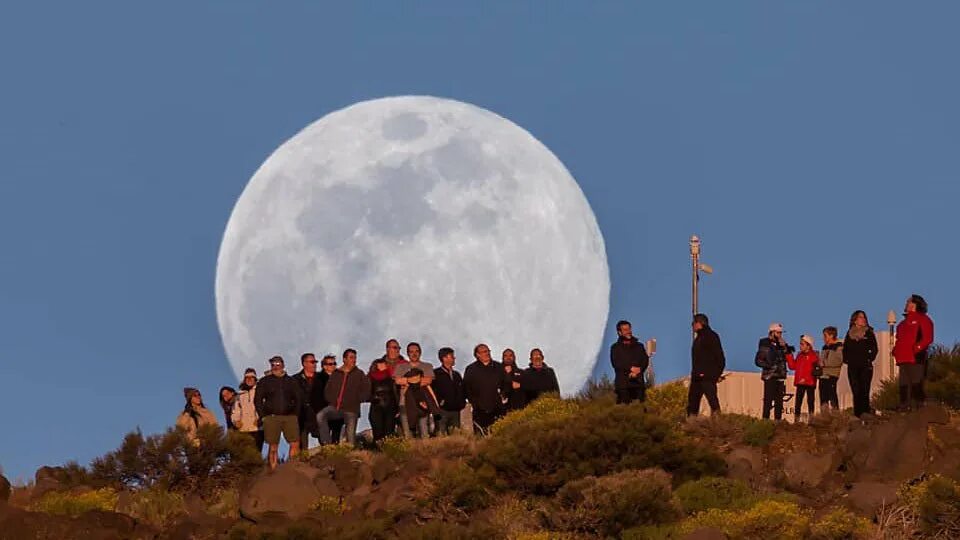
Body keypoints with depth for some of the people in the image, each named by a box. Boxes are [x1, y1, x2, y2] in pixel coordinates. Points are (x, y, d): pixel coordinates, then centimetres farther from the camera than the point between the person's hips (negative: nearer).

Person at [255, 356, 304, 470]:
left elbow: (299, 398, 17)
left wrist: (295, 414, 5)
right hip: (271, 417, -1)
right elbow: (258, 400, 7)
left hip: (289, 416, 1)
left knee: (295, 444, -10)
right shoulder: (264, 382, 9)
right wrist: (263, 416, -2)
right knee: (273, 447, -3)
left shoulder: (291, 381, 14)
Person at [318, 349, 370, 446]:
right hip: (335, 407, 1)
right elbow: (328, 391, 18)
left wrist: (356, 400, -3)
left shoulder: (359, 374, 9)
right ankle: (327, 444, -25)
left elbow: (366, 391, 4)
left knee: (351, 437, -9)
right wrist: (333, 400, 3)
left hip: (351, 410, -1)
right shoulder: (336, 374, 15)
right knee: (320, 416, -26)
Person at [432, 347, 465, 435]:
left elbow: (462, 390, 26)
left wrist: (462, 403, 12)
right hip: (442, 410, -6)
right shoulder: (436, 374, -2)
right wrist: (439, 402, -13)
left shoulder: (456, 374, 20)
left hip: (455, 411, 6)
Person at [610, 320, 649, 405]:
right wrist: (630, 369, -12)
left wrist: (637, 371, -10)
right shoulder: (615, 348, 12)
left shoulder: (639, 346, 20)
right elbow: (616, 363, -1)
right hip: (622, 382, -2)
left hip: (638, 382, 2)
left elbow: (645, 361, 8)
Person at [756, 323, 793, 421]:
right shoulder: (765, 345, 0)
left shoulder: (782, 345, 13)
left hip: (780, 376, 5)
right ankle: (765, 419, -8)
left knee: (779, 400, 7)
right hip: (769, 376, -5)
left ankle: (778, 420, 12)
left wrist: (785, 348, -6)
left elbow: (789, 359, 7)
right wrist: (768, 366, -16)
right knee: (768, 399, -9)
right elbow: (758, 361, -3)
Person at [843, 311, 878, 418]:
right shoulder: (850, 334, 13)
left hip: (865, 366, -2)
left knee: (864, 392, -9)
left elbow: (874, 349, 4)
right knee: (856, 392, 0)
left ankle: (865, 414, -10)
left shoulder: (869, 333, 7)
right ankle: (857, 414, 1)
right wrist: (847, 360, 3)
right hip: (852, 367, 2)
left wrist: (869, 359, -6)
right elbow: (845, 350, 16)